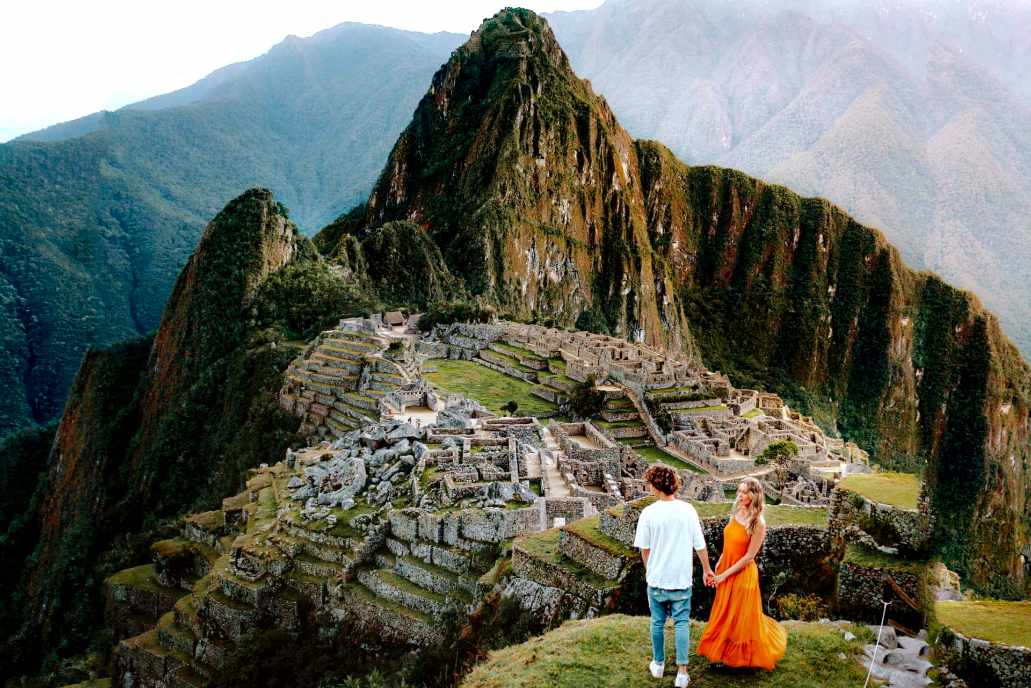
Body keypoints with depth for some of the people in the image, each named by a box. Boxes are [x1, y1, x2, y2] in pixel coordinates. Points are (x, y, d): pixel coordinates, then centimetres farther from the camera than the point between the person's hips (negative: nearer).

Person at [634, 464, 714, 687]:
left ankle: (658, 665, 28)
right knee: (682, 623, 9)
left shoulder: (649, 512, -13)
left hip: (656, 577, 0)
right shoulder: (687, 510, -9)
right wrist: (707, 569, 12)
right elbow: (700, 545, -3)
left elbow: (644, 548, -3)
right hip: (682, 577, 1)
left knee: (658, 622, 15)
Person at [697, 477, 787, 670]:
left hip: (743, 573, -7)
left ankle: (740, 656, 29)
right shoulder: (736, 514, -1)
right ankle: (723, 650, 41)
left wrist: (726, 574, -17)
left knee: (740, 616, 10)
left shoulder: (758, 523, -21)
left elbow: (749, 556, -19)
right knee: (724, 613, 21)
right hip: (726, 570, 7)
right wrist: (718, 565, 5)